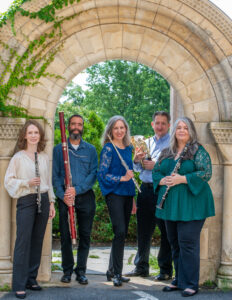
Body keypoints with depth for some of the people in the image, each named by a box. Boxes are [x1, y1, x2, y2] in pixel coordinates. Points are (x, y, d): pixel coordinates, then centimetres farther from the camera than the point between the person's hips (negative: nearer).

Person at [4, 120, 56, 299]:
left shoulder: (44, 157, 11)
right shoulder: (18, 157, -3)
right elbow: (9, 181, -3)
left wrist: (51, 202, 13)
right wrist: (27, 182, -17)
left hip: (43, 200, 5)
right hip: (26, 200, -5)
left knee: (37, 241, 8)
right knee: (23, 241, -7)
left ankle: (31, 279, 19)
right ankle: (19, 285, -4)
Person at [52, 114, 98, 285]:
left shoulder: (90, 149, 9)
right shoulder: (59, 149, 7)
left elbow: (94, 173, 0)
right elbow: (55, 175, 2)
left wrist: (77, 189, -12)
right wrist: (62, 194, -12)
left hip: (85, 197, 1)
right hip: (65, 199, -1)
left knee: (85, 235, 3)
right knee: (66, 235, 2)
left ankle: (81, 271, 12)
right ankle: (67, 270, 14)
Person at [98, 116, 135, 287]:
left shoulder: (128, 149, 14)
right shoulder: (108, 148, -6)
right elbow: (102, 174, -11)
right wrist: (122, 178, -20)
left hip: (127, 194, 7)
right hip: (114, 194, -7)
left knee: (122, 234, 9)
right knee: (120, 232, -15)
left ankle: (112, 271, 19)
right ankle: (117, 274, -10)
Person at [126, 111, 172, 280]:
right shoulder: (146, 143, 18)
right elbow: (138, 169, 19)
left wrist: (155, 166, -17)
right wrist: (136, 161, -2)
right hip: (145, 189, 6)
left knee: (166, 231, 0)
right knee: (143, 230, 10)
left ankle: (166, 270, 8)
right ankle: (141, 267, 20)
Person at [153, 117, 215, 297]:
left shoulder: (198, 151, -3)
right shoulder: (166, 153, 15)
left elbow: (206, 173, -12)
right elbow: (156, 172, 18)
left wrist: (182, 179, -19)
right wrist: (163, 180, -5)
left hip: (190, 204, -6)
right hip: (171, 205, 6)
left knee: (187, 242, -9)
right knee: (174, 243, 12)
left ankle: (191, 284, -1)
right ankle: (179, 280, 23)